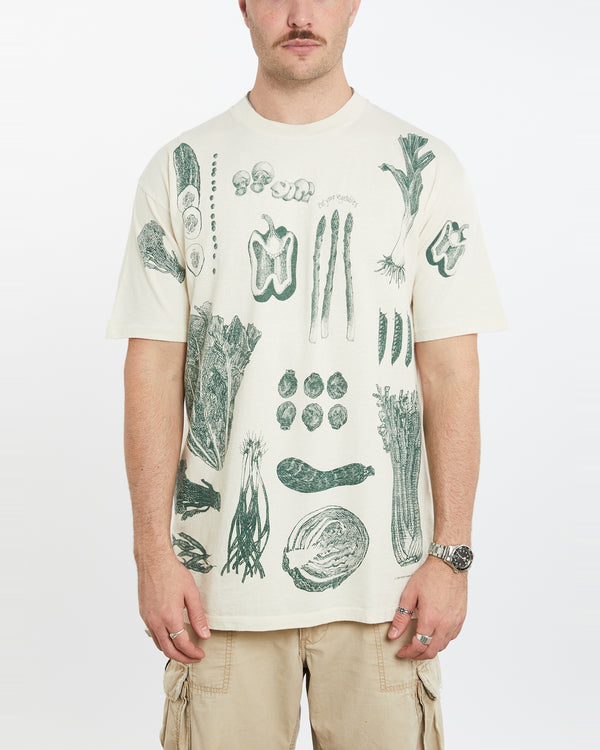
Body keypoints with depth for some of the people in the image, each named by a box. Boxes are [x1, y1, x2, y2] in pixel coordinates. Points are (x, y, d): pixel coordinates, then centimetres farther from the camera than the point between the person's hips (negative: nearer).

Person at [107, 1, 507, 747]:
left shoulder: (422, 167, 2)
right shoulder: (180, 171, 4)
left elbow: (450, 371, 0)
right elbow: (154, 369, 1)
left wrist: (450, 554, -5)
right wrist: (153, 552, -4)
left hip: (382, 574, 0)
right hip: (222, 571, 1)